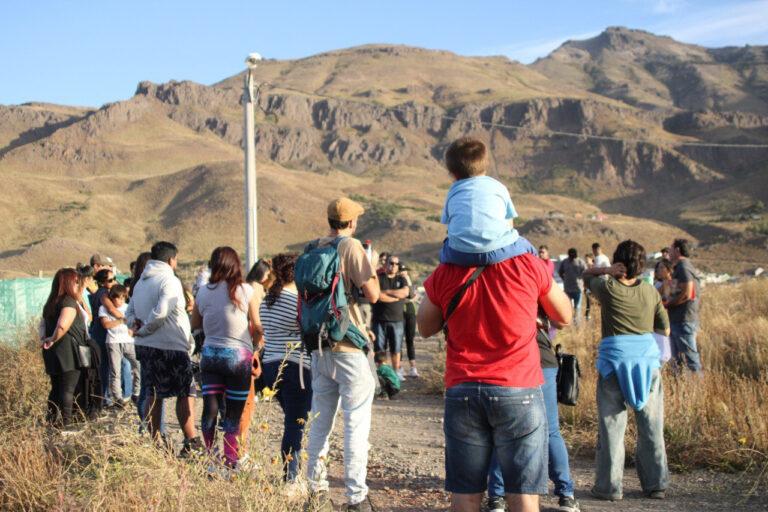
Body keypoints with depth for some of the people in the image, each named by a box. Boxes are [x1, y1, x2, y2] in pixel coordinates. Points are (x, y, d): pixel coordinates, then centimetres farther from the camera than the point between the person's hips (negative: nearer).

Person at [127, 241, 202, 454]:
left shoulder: (141, 282, 15)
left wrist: (136, 324, 1)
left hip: (145, 347, 8)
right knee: (185, 393, -1)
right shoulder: (169, 281, -13)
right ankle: (191, 442, -2)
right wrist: (143, 330, -11)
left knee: (153, 394, 14)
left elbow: (130, 312, 20)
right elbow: (161, 312, -23)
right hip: (170, 346, -8)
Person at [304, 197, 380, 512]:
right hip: (349, 348, -6)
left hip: (319, 348, 7)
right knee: (356, 423, -1)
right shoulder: (351, 247, -10)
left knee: (320, 422, 14)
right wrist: (372, 273, 3)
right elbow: (372, 295, -14)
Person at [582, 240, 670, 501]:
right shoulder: (650, 292, 4)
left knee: (611, 426, 3)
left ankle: (609, 487, 6)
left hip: (615, 360, -3)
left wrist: (607, 270, 0)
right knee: (651, 427, 10)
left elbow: (586, 274, 17)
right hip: (648, 361, 3)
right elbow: (665, 329, 12)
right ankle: (656, 484, 17)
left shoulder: (608, 289, -4)